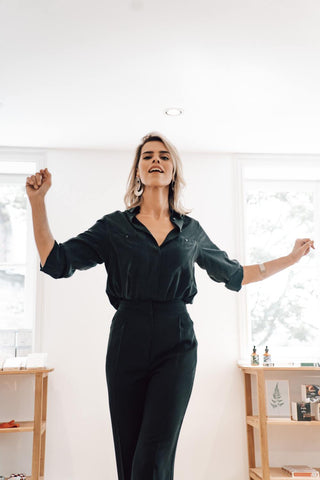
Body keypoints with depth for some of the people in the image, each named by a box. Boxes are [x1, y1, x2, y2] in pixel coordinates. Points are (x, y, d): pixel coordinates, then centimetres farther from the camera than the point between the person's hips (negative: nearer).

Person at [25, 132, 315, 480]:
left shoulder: (191, 230, 12)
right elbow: (56, 262, 1)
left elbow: (233, 274, 23)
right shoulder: (114, 226, 7)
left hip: (176, 345, 0)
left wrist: (292, 258, 25)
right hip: (127, 343, 0)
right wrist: (37, 201, -6)